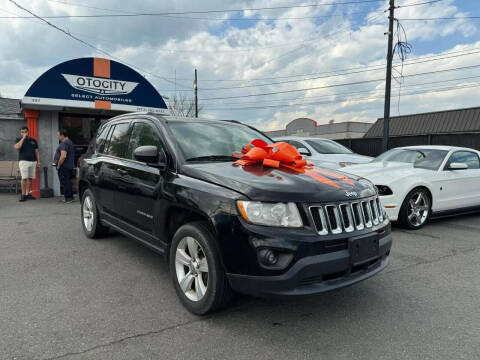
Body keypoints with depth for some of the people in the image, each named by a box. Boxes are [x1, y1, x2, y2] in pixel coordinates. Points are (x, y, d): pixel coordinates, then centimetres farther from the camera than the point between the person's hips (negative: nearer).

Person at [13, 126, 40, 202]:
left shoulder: (33, 140, 15)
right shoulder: (18, 140, 7)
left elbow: (36, 152, 17)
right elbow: (17, 147, -16)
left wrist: (38, 162, 10)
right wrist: (23, 138, -12)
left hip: (33, 161, 3)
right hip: (23, 161, -3)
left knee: (30, 178, 4)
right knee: (24, 178, -10)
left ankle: (28, 194, 11)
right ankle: (23, 194, -6)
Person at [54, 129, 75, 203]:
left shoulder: (64, 143, -16)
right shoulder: (70, 142, 17)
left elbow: (63, 156, -25)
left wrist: (58, 165, -16)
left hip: (64, 167, -10)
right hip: (70, 166, 10)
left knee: (65, 182, -6)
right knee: (68, 182, 14)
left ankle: (68, 198, -5)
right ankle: (70, 197, 18)